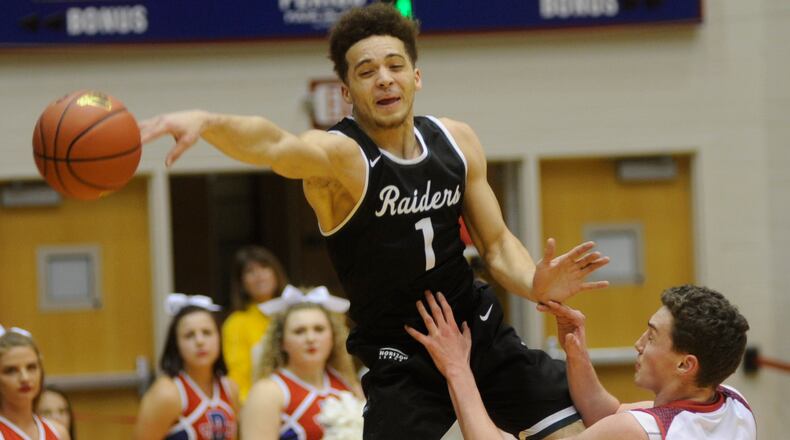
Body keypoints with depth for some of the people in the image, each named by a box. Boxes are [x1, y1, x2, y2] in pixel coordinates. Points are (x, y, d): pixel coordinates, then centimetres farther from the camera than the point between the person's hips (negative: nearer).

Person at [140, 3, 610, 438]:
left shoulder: (457, 142, -2)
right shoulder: (338, 156, -19)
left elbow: (496, 242, 7)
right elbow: (275, 145, -42)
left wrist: (534, 285, -16)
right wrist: (206, 122, -65)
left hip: (480, 332, 5)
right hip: (401, 360, -5)